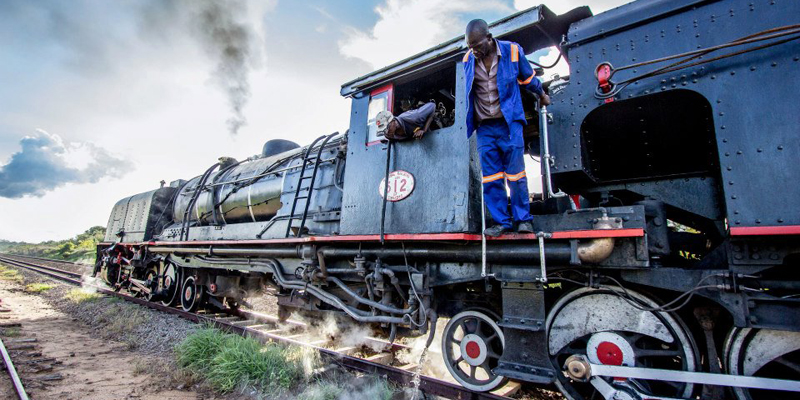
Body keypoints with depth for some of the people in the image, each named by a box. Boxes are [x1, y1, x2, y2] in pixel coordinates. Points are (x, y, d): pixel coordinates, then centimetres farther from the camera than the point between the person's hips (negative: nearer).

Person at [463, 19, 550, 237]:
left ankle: (523, 219, 11)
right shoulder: (468, 59, 4)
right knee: (491, 176, 0)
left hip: (509, 122, -2)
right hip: (484, 127, 3)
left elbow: (528, 77, 14)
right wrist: (468, 119, 23)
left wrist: (541, 95, 27)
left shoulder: (512, 51, -3)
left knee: (515, 172, -1)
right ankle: (501, 221, 8)